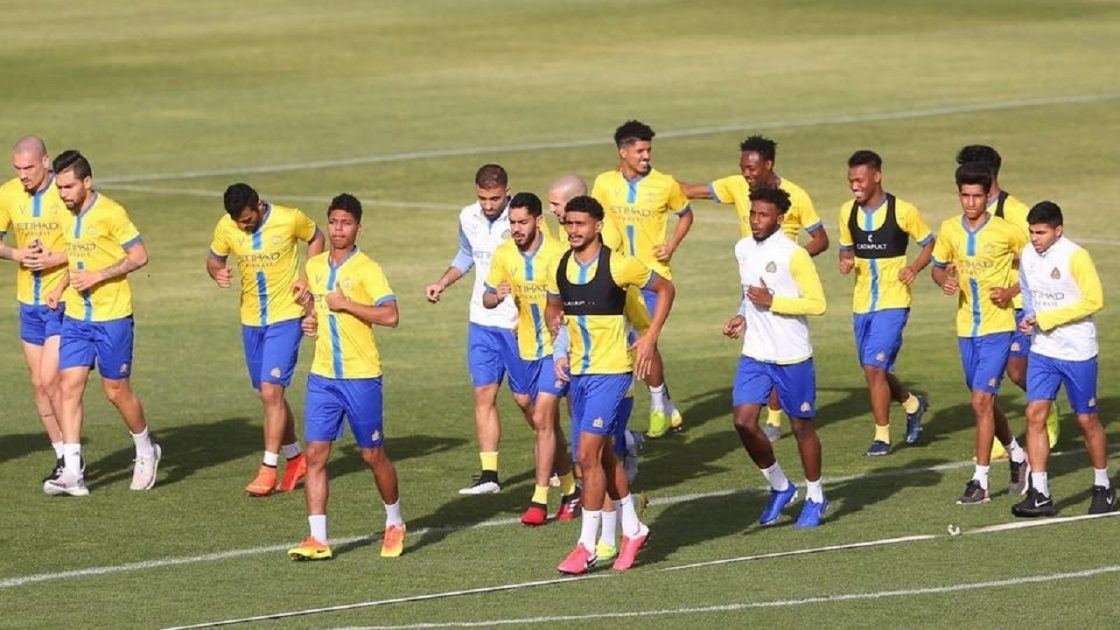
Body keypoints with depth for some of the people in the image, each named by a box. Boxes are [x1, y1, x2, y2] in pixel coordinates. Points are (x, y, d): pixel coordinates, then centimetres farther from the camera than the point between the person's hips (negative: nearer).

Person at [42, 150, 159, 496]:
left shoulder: (110, 213, -13)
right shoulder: (67, 216, 9)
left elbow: (139, 256, -13)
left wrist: (98, 276, -20)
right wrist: (61, 287, 9)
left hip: (112, 316, -6)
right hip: (75, 317, 6)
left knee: (116, 390, 3)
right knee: (69, 386, -6)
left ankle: (146, 451, 29)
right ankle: (72, 473, -9)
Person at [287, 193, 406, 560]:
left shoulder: (366, 269, -10)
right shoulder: (314, 266, 10)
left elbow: (390, 316, -20)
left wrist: (346, 304, -20)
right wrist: (309, 319, 8)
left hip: (361, 377, -5)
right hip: (322, 376, 5)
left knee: (373, 455, 6)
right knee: (315, 454, -4)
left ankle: (394, 523, 28)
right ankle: (318, 540, -5)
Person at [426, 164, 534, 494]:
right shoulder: (468, 218, 2)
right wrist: (443, 282, 9)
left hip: (519, 322, -5)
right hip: (482, 321, 5)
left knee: (525, 397, 3)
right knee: (484, 393, -4)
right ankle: (489, 474, -5)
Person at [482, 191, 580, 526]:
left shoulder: (556, 253, -16)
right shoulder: (504, 255, 0)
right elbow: (486, 299, 7)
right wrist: (497, 297, -15)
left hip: (557, 346, -6)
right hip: (528, 347, 6)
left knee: (542, 419, -14)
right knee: (548, 423, 13)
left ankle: (539, 501, -13)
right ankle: (570, 491, 27)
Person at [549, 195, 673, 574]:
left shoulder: (618, 265, -13)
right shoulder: (561, 267, 5)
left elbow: (665, 289, -2)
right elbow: (554, 307, 23)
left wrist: (651, 337, -8)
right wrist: (556, 323, 3)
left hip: (611, 371, -7)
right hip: (578, 371, 7)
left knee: (589, 455, -12)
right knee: (603, 455, 15)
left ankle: (587, 546, -7)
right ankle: (632, 529, 31)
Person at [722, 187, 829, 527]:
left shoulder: (793, 255, -15)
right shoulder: (743, 249, 6)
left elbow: (818, 304, -15)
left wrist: (771, 302, -21)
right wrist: (742, 318, 5)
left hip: (792, 357, -6)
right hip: (754, 355, 6)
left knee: (801, 425, 7)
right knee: (744, 422, -7)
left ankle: (816, 498, 24)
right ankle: (780, 486, 14)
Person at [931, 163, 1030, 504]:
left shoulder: (1006, 232, -11)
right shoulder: (949, 230, 1)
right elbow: (938, 266, 15)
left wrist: (1012, 291, -13)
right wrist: (944, 281, -7)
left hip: (997, 326, -5)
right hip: (966, 328, 5)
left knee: (981, 400, -12)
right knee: (984, 401, 15)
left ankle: (980, 481, -8)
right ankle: (1018, 457, 37)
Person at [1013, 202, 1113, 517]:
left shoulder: (1075, 256, -15)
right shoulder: (1028, 255, 3)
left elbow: (1094, 300, -17)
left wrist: (1046, 319, -18)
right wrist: (1028, 319, -1)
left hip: (1078, 351, -5)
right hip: (1042, 350, 5)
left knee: (1087, 420, 5)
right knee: (1035, 414, -7)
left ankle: (1103, 487, 25)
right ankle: (1040, 495, -6)